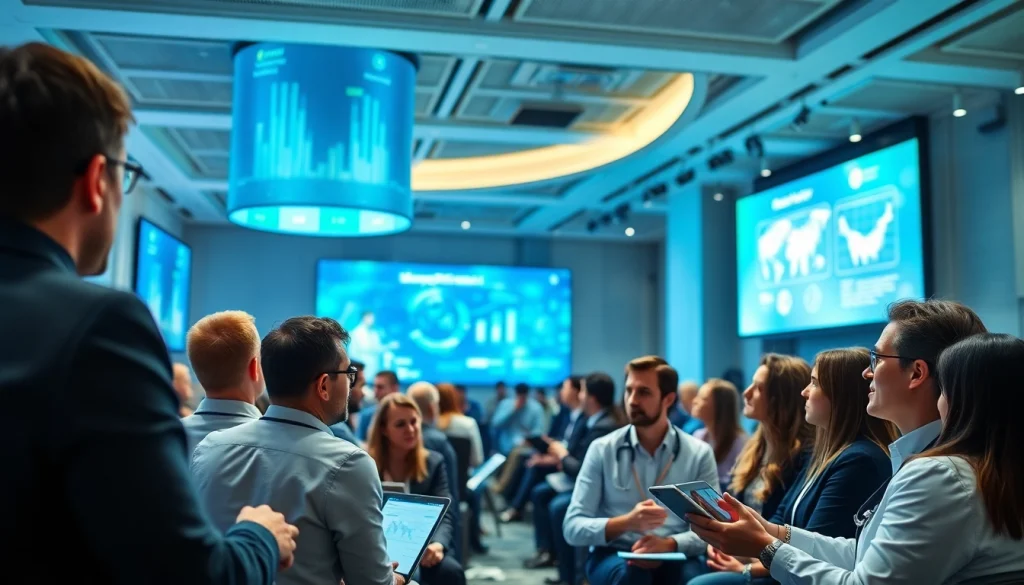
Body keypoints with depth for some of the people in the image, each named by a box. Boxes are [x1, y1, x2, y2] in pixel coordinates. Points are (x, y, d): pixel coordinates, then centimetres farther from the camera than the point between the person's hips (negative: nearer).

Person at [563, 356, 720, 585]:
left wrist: (669, 544, -22)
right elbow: (572, 528, -3)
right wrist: (627, 522, -21)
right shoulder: (602, 449, 2)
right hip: (612, 556, 0)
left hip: (673, 558, 1)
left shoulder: (699, 454, 4)